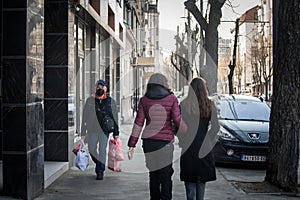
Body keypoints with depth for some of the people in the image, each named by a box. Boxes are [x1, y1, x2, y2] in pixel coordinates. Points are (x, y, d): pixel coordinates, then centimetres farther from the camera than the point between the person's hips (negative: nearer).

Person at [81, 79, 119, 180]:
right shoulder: (90, 100, 5)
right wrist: (83, 132, 3)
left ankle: (100, 172, 5)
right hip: (92, 130, 2)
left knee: (102, 150, -5)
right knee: (92, 150, 6)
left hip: (104, 129, -1)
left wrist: (116, 132, 4)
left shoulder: (110, 101, 4)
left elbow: (115, 117, 7)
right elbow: (85, 117, 7)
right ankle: (99, 166, 32)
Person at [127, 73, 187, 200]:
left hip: (149, 142, 3)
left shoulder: (144, 100, 4)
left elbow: (138, 123, 0)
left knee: (153, 173, 15)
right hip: (166, 142, -3)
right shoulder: (171, 99, -2)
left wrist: (132, 144, 1)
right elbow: (178, 121, -5)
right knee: (166, 174, 2)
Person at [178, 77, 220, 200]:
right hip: (204, 147, 2)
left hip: (189, 145, -2)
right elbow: (215, 127, -4)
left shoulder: (184, 104, -8)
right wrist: (209, 140, 9)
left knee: (190, 179, 3)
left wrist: (182, 141, 3)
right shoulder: (209, 105, -3)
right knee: (202, 179, 15)